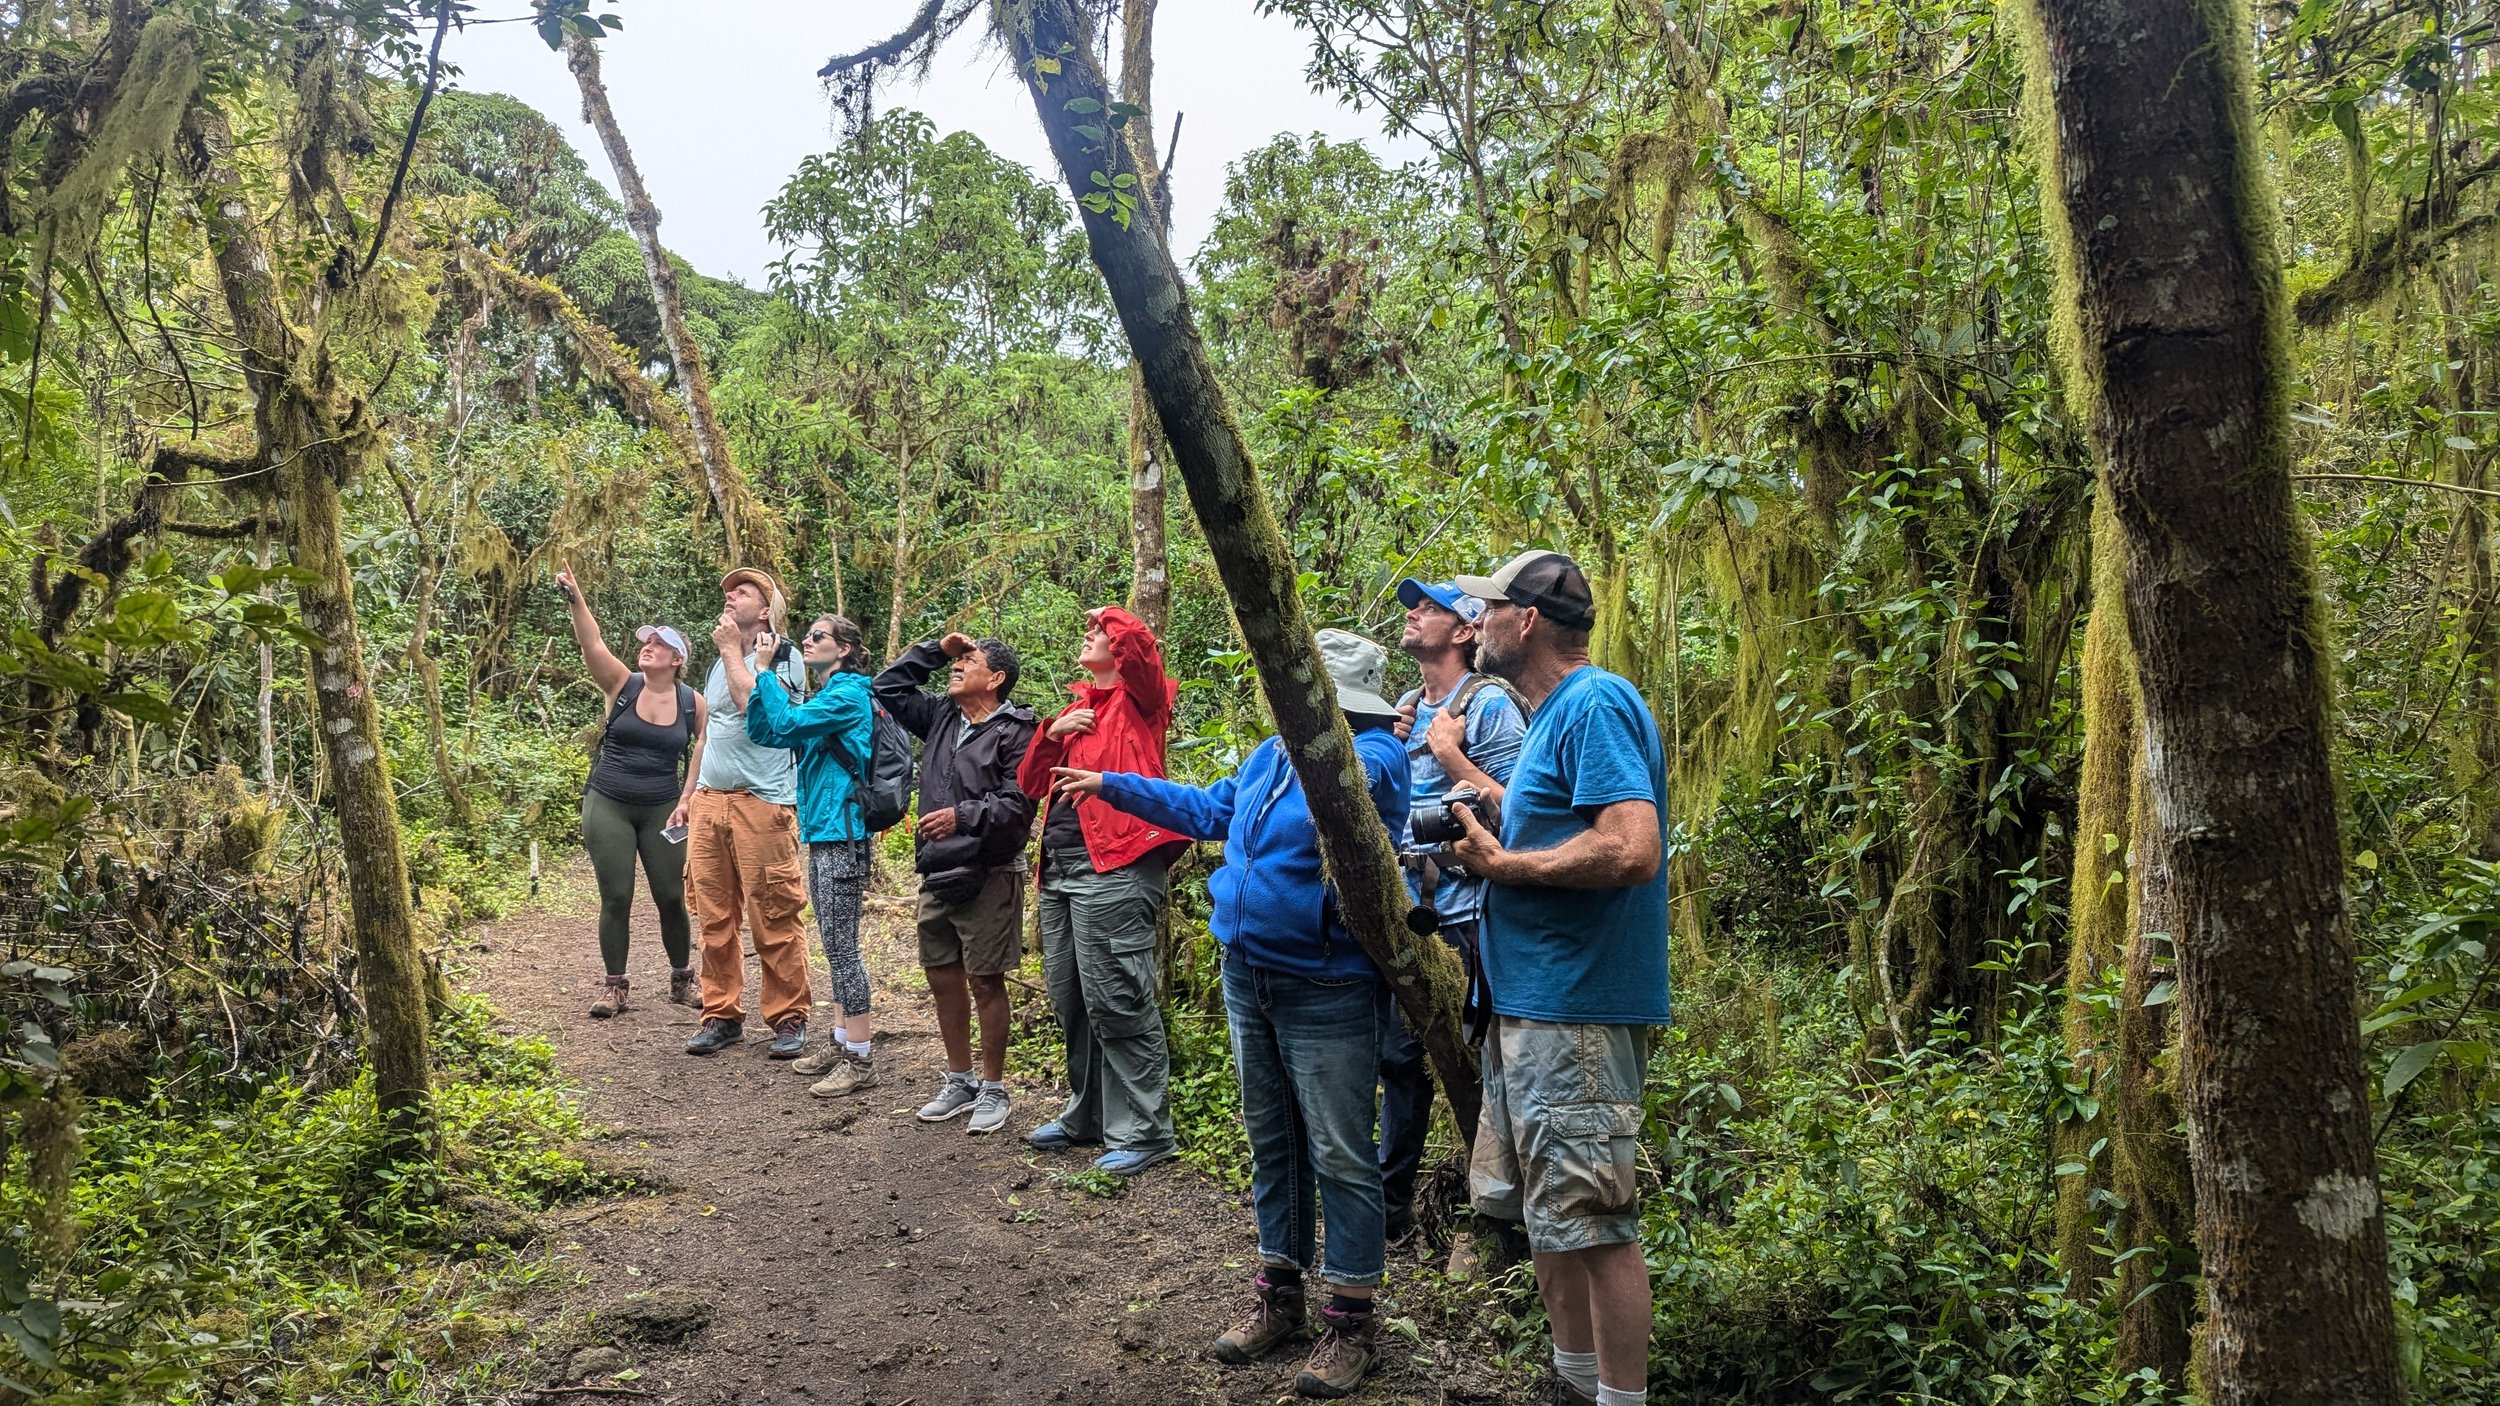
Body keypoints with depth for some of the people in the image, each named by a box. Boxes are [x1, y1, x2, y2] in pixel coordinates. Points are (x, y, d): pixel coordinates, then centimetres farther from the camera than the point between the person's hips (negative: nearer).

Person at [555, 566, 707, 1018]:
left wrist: (686, 802, -3)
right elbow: (593, 645, -17)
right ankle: (614, 986, 11)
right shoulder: (623, 686, -2)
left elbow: (706, 753, 6)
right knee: (616, 897, 0)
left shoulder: (693, 703, 0)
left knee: (671, 898, 4)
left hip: (662, 811, 0)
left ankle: (682, 979, 23)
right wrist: (575, 600, -32)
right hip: (608, 806, 0)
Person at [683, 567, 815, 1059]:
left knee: (775, 922, -4)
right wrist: (692, 793, 21)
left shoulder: (785, 657, -3)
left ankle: (788, 1019, 5)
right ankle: (722, 1014, 17)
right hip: (709, 801, 7)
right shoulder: (719, 662, 19)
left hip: (762, 803, -7)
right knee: (715, 920, 8)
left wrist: (733, 650, -9)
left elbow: (754, 706, -21)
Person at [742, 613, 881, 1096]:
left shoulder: (848, 695, -11)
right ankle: (841, 1043, 24)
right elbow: (762, 731, 12)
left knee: (841, 945, -8)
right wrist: (765, 677, 2)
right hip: (823, 830, 10)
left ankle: (859, 1060, -3)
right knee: (836, 943, 15)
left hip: (842, 832, -10)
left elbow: (787, 725, -21)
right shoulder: (823, 697, 17)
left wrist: (766, 670, -13)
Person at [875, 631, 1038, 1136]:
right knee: (942, 977, 13)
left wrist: (962, 816, -26)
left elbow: (1018, 805, -19)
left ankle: (993, 1089, 14)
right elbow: (887, 688, 19)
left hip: (987, 877, -7)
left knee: (984, 982, 1)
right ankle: (959, 1080, 28)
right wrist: (934, 650, 11)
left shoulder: (1015, 732, -11)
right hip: (937, 873, 7)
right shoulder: (941, 716, 11)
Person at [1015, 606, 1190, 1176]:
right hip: (1060, 869, 9)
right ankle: (1089, 1113, 28)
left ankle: (1142, 1130, -2)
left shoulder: (1138, 701, 2)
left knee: (1117, 1001, -9)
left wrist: (1110, 615, 0)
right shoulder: (1077, 711, 22)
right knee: (1071, 1001, 15)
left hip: (1112, 868, -9)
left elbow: (1137, 646, -20)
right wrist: (1053, 731, 5)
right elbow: (1030, 783, 20)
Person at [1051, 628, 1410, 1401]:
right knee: (1271, 1144, 17)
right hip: (1248, 979, 9)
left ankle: (1349, 1321, 10)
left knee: (1338, 1156, -1)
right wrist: (1112, 785, 28)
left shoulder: (1373, 757, -14)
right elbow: (1208, 808, 25)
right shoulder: (1271, 754, 11)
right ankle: (1280, 1293, 31)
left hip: (1328, 991, -8)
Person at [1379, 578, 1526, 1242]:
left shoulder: (1489, 705, -8)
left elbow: (1513, 808, -15)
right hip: (1399, 907, 7)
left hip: (1457, 912, -7)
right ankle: (1392, 1204, 22)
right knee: (1401, 1054, 12)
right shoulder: (1404, 711, 16)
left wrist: (1449, 754, -16)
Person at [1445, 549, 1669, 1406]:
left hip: (1576, 1011, -11)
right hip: (1528, 1004, 11)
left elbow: (1631, 849, -27)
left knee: (1592, 1219, -2)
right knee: (1545, 1210, 19)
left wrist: (1500, 863, -16)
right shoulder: (1554, 714, 16)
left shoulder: (1593, 703, -16)